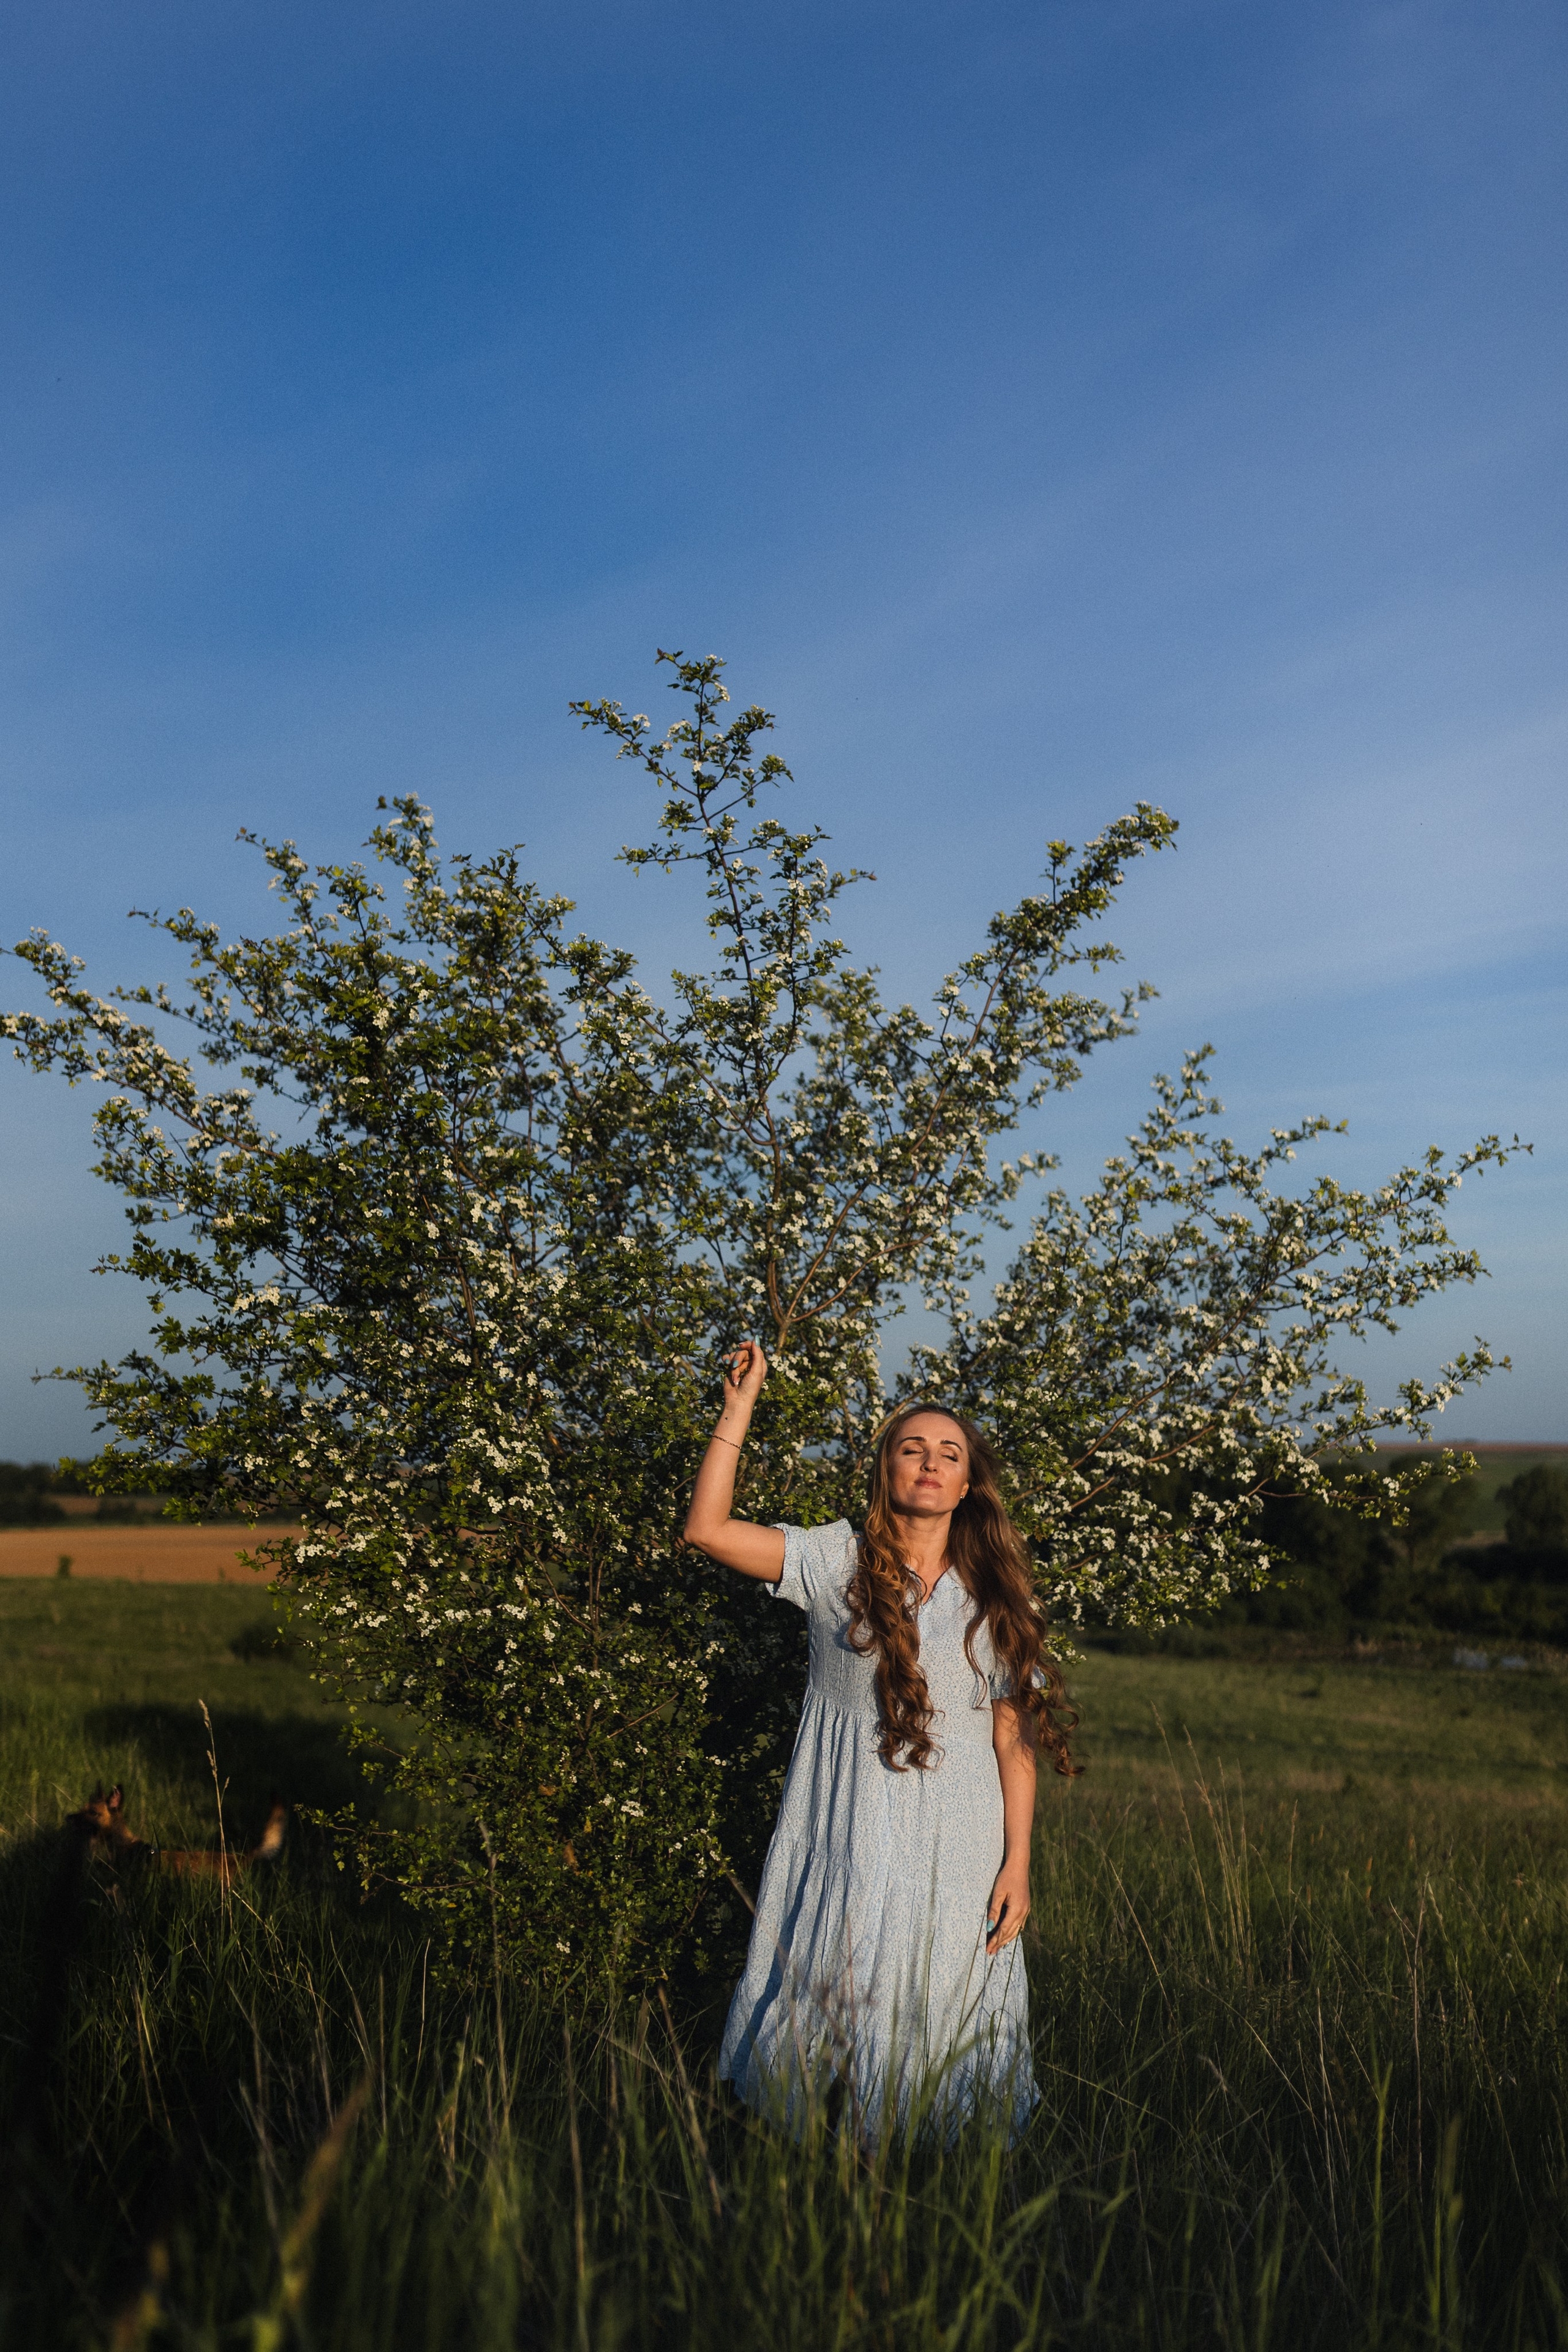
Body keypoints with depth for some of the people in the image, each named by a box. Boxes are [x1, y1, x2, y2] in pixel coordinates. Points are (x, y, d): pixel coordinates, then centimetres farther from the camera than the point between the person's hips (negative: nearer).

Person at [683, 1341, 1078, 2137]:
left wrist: (1018, 1864, -1)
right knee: (826, 2023, 3)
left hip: (955, 1858, 2)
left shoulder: (995, 1598, 5)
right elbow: (708, 1529, -12)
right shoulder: (839, 1561, -1)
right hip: (845, 1849, -1)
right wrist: (740, 1407, -12)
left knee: (935, 2043, 6)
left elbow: (1013, 1744, 5)